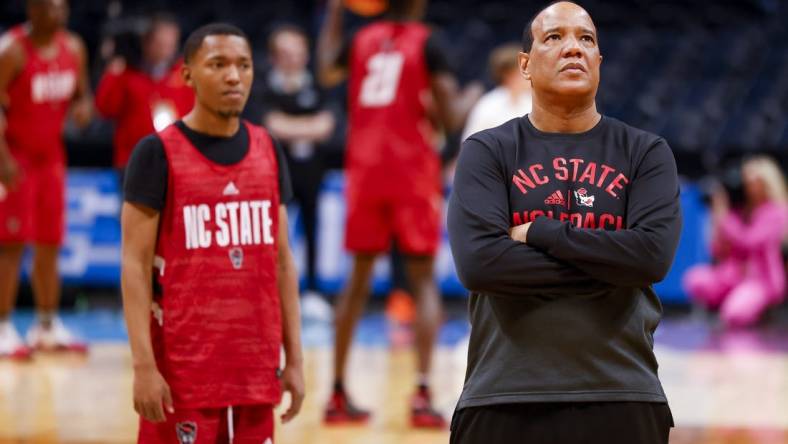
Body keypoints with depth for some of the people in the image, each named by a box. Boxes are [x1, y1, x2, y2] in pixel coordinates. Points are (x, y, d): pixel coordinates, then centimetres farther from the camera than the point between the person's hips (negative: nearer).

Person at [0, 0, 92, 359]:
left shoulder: (73, 48, 3)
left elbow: (82, 93, 16)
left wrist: (83, 107, -9)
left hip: (51, 153, 7)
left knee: (50, 244, 10)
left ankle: (48, 328, 19)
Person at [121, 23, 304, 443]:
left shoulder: (268, 152, 10)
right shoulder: (159, 153, -6)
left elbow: (281, 262, 13)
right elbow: (135, 265, -9)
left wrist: (294, 359, 8)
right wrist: (144, 365, -16)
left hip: (254, 367, 5)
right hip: (183, 367, -5)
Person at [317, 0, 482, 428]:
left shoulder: (361, 39, 8)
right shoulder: (426, 43, -6)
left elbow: (327, 73, 30)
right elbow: (450, 119, -10)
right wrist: (470, 97, 12)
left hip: (365, 170, 4)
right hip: (412, 172, -4)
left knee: (359, 278, 14)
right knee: (423, 280, 2)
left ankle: (338, 394, 13)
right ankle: (422, 395, -12)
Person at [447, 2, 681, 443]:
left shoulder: (645, 153, 6)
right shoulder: (487, 152, 3)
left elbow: (653, 255, -10)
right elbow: (478, 261, -13)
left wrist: (538, 232, -10)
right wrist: (607, 266, -10)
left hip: (622, 398, 1)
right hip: (506, 398, -1)